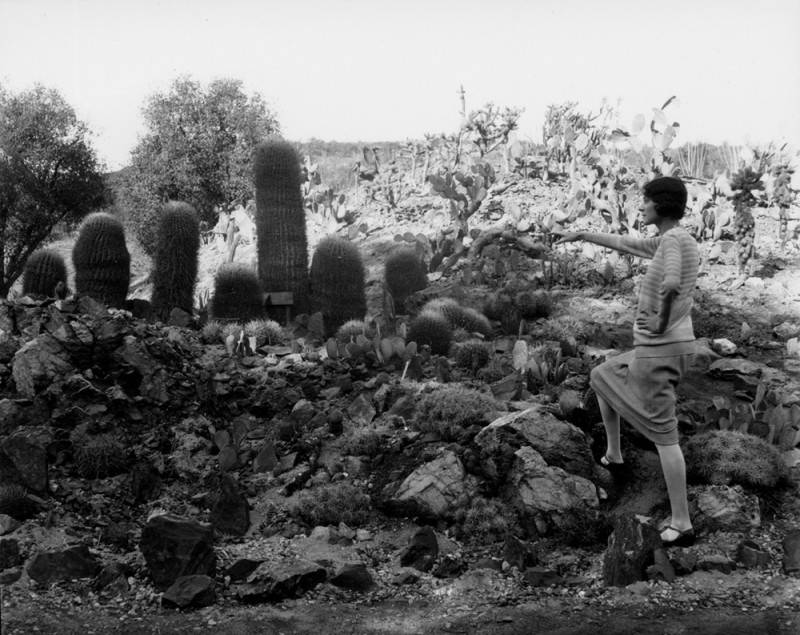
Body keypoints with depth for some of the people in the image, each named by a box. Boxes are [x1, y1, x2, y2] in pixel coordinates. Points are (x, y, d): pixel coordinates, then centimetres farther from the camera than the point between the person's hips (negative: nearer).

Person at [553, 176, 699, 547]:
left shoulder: (673, 239, -15)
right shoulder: (674, 241, 14)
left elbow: (670, 283, -36)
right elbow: (626, 244, 29)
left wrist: (661, 322, -21)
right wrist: (581, 235, 34)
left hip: (658, 350, -9)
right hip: (674, 347, 9)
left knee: (664, 435, -4)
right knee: (602, 377, 28)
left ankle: (681, 524, -1)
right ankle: (613, 456, 36)